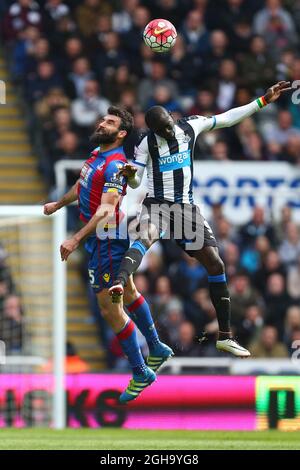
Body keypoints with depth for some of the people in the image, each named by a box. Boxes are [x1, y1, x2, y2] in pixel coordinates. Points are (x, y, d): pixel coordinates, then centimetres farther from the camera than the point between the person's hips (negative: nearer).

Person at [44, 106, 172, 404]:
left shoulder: (114, 165, -23)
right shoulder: (97, 155, 7)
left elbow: (106, 209, -32)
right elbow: (82, 185, 27)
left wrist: (76, 239, -38)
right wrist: (58, 204, 43)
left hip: (107, 241, -10)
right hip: (105, 238, 10)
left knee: (109, 308, -5)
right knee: (128, 293, 24)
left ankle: (140, 373, 6)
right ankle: (156, 349, 42)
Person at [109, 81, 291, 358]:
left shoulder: (190, 127, 1)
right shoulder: (147, 144, -6)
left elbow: (227, 118, 11)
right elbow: (135, 183, -1)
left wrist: (263, 101, 12)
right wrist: (129, 175, -25)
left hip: (186, 207, 4)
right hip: (157, 204, -3)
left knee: (215, 264, -1)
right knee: (146, 237, -38)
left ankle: (225, 337, 7)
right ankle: (119, 284, -63)